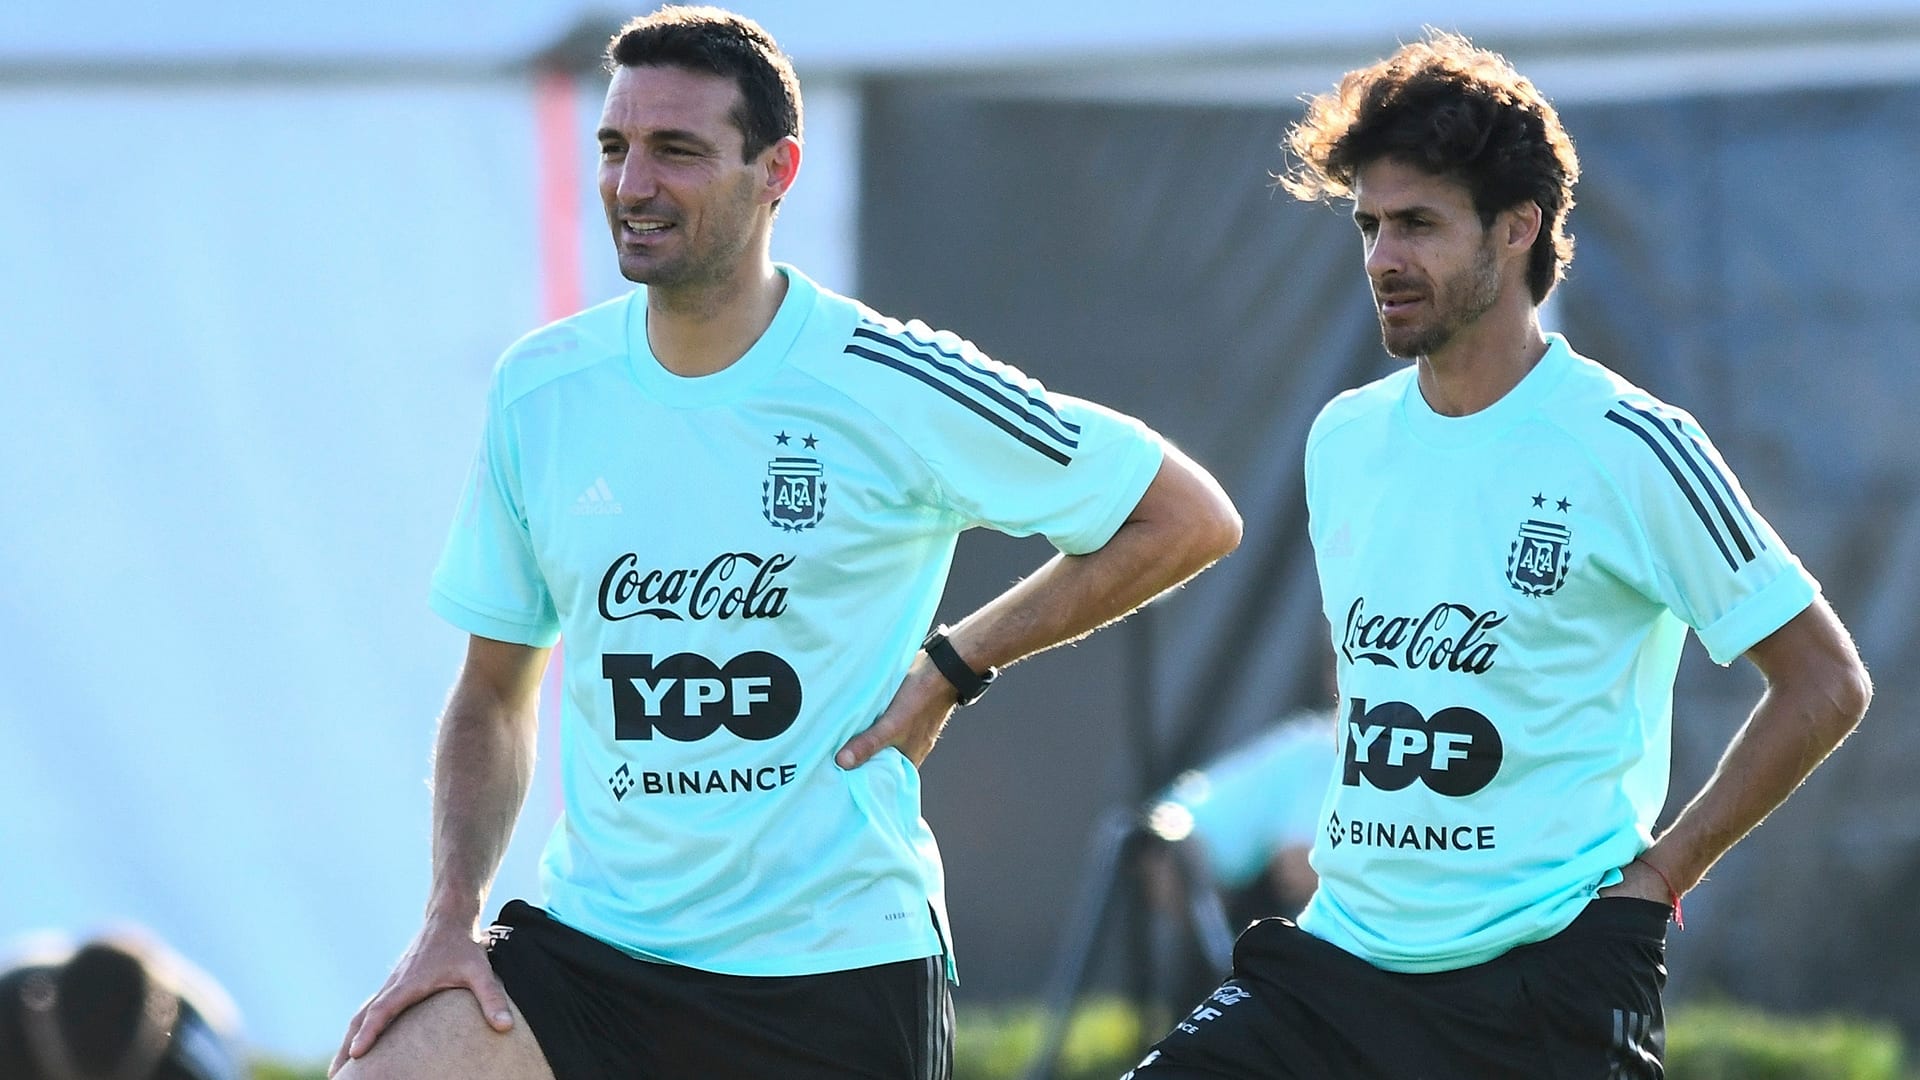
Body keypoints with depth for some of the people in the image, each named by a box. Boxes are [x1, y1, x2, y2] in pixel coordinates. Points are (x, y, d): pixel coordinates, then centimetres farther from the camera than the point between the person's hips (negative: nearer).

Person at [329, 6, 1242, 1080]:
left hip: (834, 975, -3)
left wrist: (953, 667, -4)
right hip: (588, 943, 3)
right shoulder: (542, 390, 4)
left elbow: (1191, 519, 0)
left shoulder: (891, 385, -8)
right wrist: (452, 920, 0)